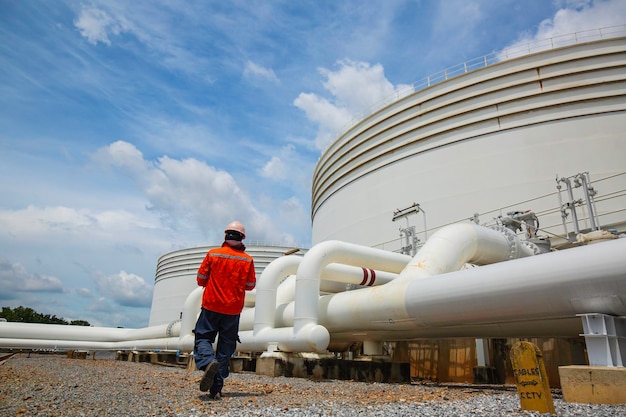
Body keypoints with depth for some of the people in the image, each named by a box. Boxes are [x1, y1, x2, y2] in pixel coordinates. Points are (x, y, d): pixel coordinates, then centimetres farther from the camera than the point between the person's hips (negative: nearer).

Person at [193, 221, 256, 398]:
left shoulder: (212, 254, -4)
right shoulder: (248, 260, -1)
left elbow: (201, 280, 2)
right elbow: (250, 286, 6)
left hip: (211, 306, -1)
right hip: (233, 310, 2)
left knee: (203, 338, 7)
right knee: (225, 347, 9)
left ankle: (208, 362, -25)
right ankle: (216, 388, 7)